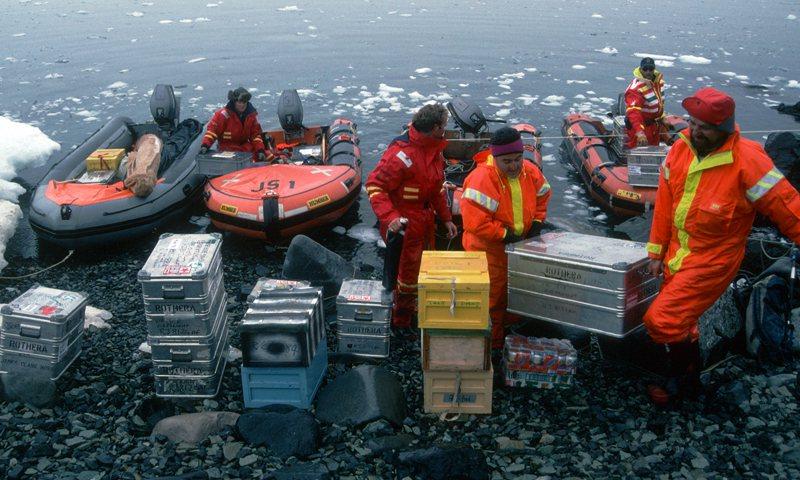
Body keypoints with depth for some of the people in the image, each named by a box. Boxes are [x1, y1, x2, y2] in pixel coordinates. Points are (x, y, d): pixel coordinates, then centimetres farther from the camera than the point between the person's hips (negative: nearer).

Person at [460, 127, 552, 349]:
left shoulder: (531, 172, -6)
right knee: (493, 300, 2)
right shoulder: (481, 179, -29)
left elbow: (542, 196, 15)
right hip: (489, 250, -7)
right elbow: (475, 223, -32)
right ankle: (494, 346, 18)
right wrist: (505, 235, -25)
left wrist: (537, 221, 0)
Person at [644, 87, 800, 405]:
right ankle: (691, 375, 46)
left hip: (712, 261, -6)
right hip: (678, 255, 6)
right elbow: (664, 202, 4)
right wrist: (657, 251, 8)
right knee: (681, 320, 21)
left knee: (662, 320, -11)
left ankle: (681, 379, 16)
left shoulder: (747, 160, -22)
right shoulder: (680, 149, -4)